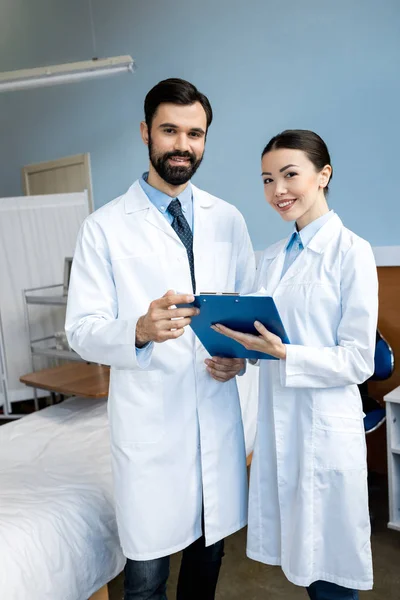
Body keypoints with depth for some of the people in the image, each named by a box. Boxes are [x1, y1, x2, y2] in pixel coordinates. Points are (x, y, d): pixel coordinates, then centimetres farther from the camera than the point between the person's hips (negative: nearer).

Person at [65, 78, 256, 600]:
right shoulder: (105, 227, -5)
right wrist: (140, 331, -28)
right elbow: (82, 330, -8)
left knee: (210, 552, 20)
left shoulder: (228, 220, 6)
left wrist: (241, 353, -8)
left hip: (219, 414, 4)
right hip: (148, 423, -3)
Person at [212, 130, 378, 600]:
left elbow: (358, 361, -13)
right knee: (295, 557, 18)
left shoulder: (351, 252, -10)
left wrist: (284, 354, -24)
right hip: (276, 420, 6)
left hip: (325, 426, -6)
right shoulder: (271, 258, 10)